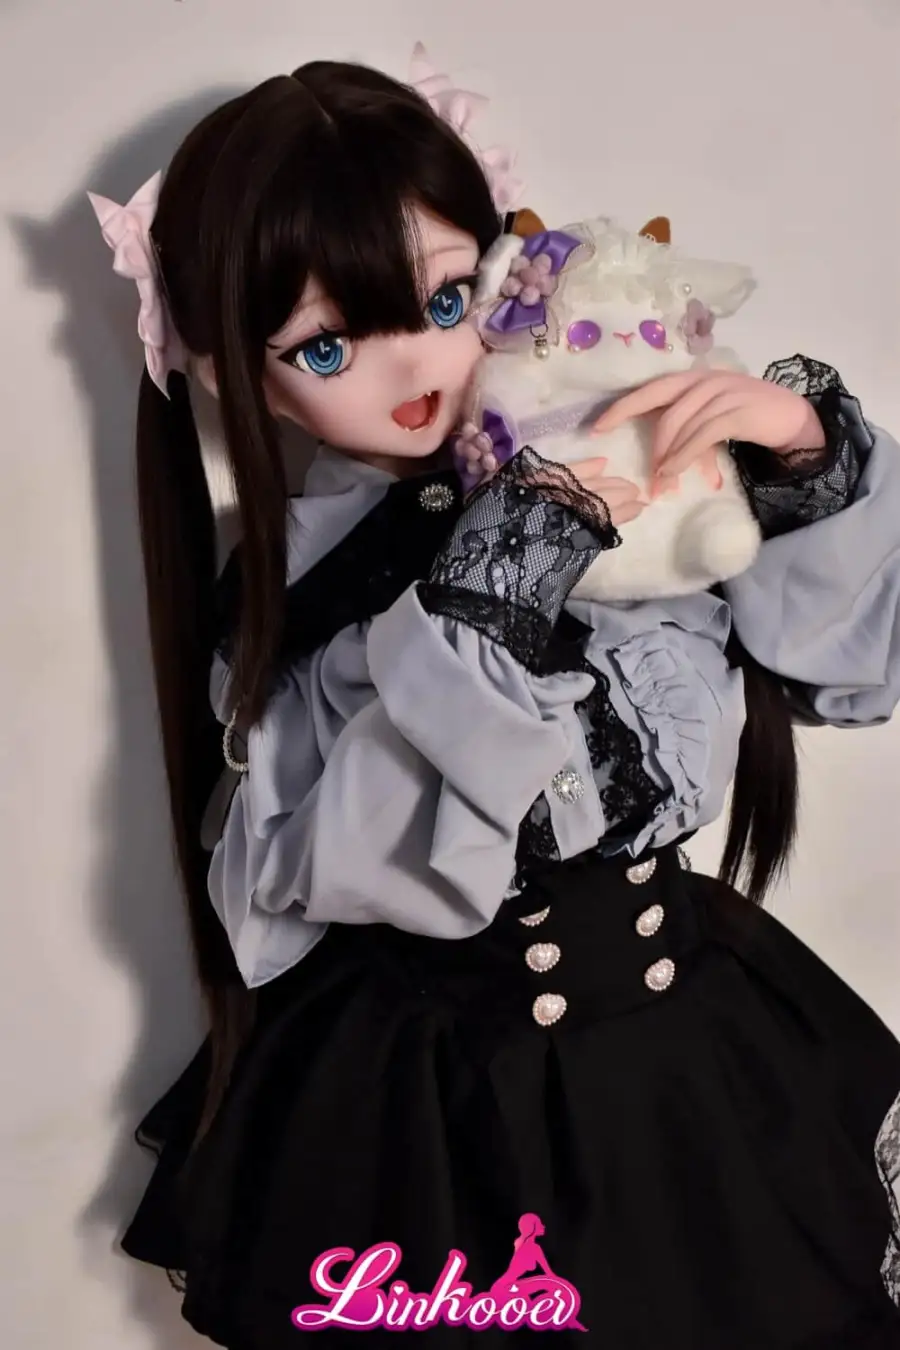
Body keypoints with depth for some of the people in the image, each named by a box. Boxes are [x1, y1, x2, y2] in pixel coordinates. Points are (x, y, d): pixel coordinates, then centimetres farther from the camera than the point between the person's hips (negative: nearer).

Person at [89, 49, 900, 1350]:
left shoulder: (616, 475, -9)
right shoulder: (286, 595, -14)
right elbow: (294, 889, -23)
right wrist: (472, 621, -29)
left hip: (699, 1037, 3)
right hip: (434, 1099, -2)